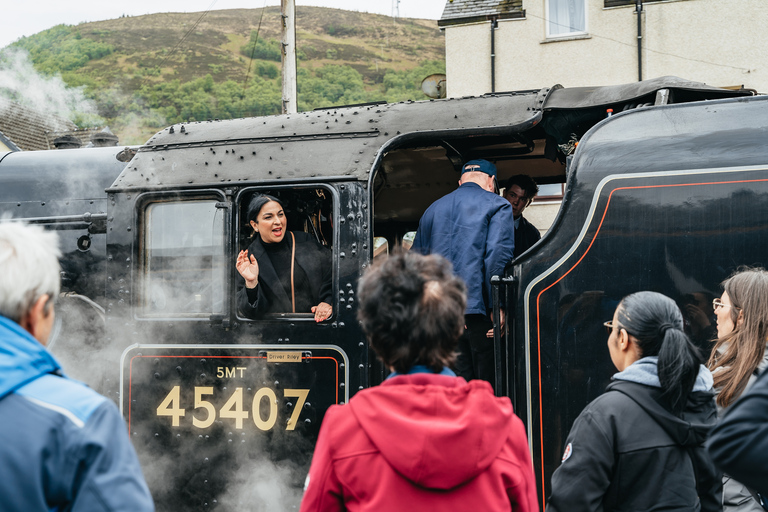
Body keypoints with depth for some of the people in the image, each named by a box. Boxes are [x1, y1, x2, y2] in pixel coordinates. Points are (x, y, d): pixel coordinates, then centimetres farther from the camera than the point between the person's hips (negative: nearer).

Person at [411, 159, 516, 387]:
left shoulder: (433, 209, 22)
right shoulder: (497, 205, 3)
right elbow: (498, 255, -11)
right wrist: (498, 306, -13)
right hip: (477, 309, -5)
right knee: (489, 385, -2)